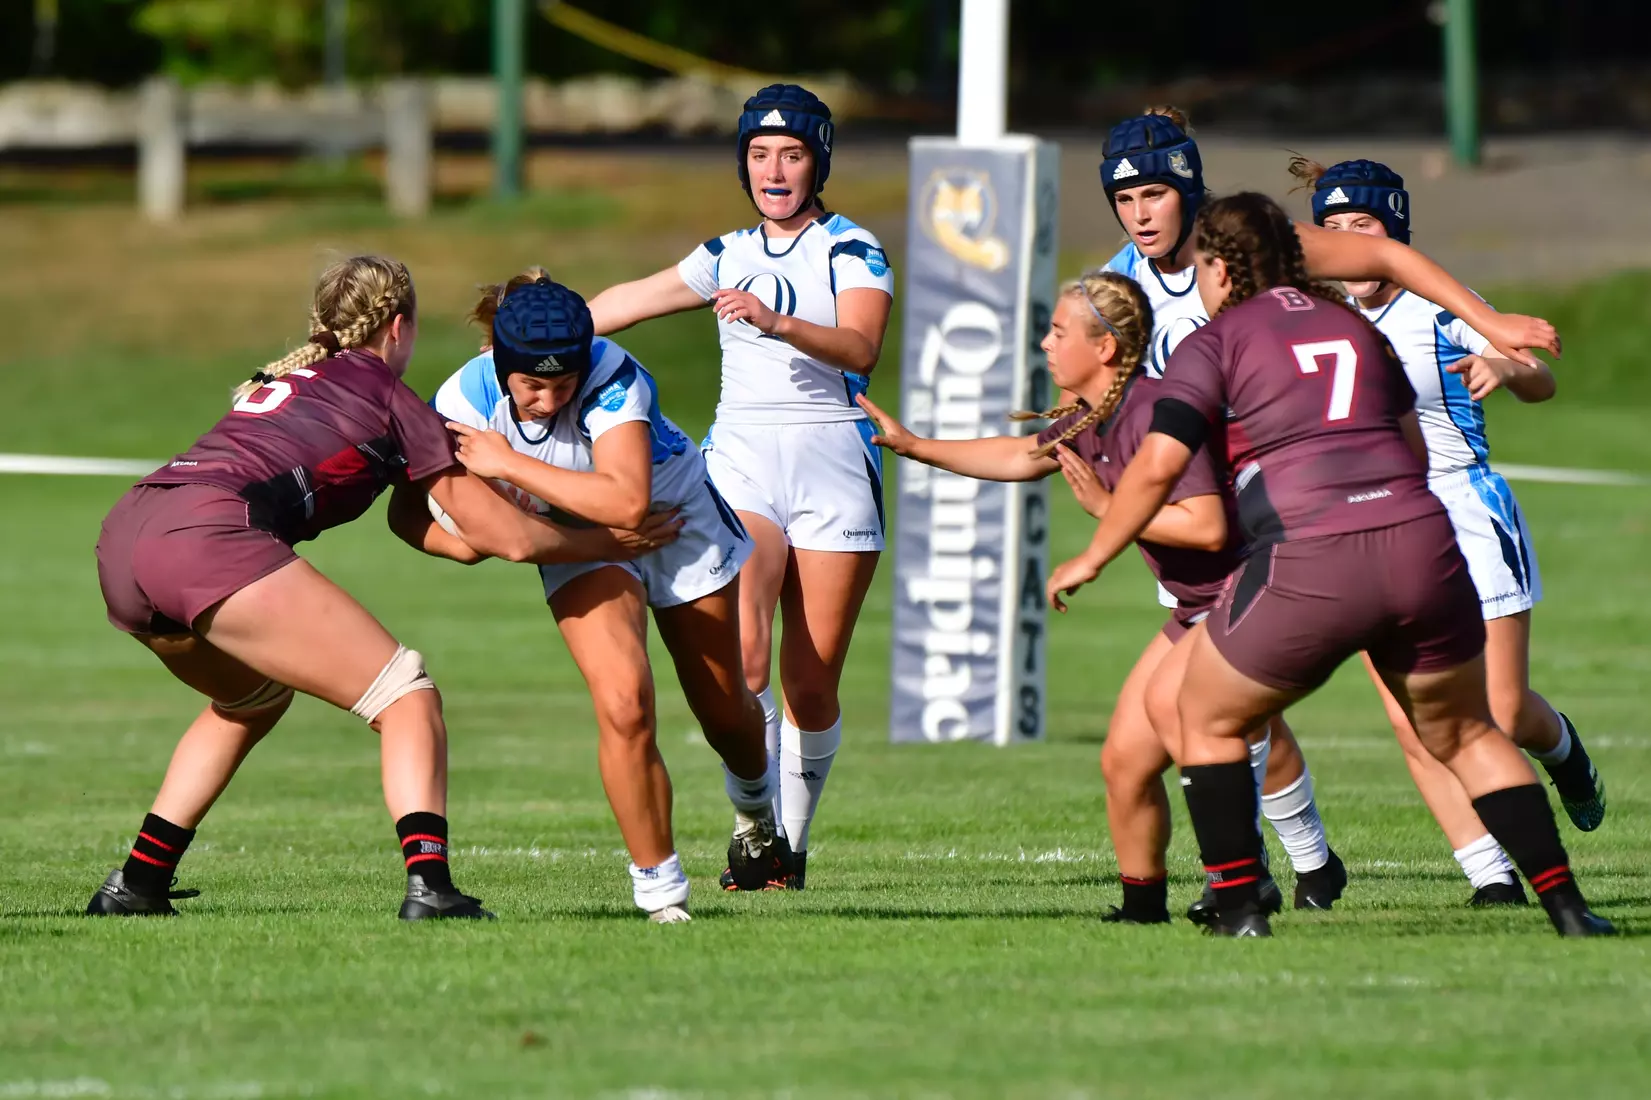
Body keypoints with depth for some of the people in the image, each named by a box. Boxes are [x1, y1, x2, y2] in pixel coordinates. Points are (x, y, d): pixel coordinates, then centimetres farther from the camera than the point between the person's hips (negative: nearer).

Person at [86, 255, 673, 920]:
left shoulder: (285, 377, 31)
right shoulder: (390, 399, 13)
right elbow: (512, 539, 15)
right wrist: (616, 541, 27)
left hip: (121, 541, 8)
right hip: (208, 536, -8)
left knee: (252, 699, 32)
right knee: (406, 696, -1)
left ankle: (135, 886, 28)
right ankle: (428, 886, -20)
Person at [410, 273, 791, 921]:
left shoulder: (612, 377, -36)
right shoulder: (464, 400, -26)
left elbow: (628, 503, -49)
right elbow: (409, 509, -14)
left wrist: (509, 464, -46)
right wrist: (469, 539, -34)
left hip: (677, 522, -1)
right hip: (581, 547, 1)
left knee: (725, 713, 16)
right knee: (622, 703, -24)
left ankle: (756, 813, 52)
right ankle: (659, 891, -11)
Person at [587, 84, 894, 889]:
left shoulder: (850, 250, 2)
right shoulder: (730, 256, 17)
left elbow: (861, 346, -16)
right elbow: (630, 302, 29)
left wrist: (777, 322, -32)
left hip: (833, 465, -3)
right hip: (742, 465, 3)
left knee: (812, 687, -3)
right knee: (742, 655, -20)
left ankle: (792, 845, 12)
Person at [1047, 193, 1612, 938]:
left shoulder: (1214, 344, 5)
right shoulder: (1353, 326, 22)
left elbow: (1157, 465, -4)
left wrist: (1090, 560, 7)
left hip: (1311, 567, -5)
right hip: (1421, 540, 5)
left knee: (1207, 718, 17)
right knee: (1466, 736, 21)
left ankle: (1238, 909, 9)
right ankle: (1566, 908, 11)